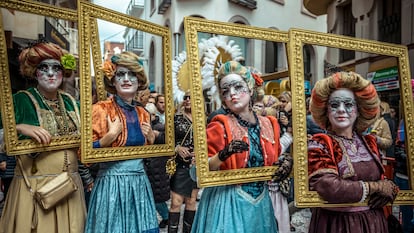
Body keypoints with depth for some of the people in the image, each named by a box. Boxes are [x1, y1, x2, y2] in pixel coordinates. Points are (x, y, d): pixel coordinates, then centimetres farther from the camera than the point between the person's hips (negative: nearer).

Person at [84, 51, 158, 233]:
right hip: (112, 183, -5)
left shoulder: (143, 114, 8)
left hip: (139, 182, 5)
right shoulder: (101, 109, -8)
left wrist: (151, 139, 2)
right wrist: (110, 135, -19)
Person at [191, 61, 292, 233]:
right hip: (226, 202, -4)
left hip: (260, 202, 5)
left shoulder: (269, 125, 2)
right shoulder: (219, 126, -11)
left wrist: (284, 166, -4)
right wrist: (223, 155, -29)